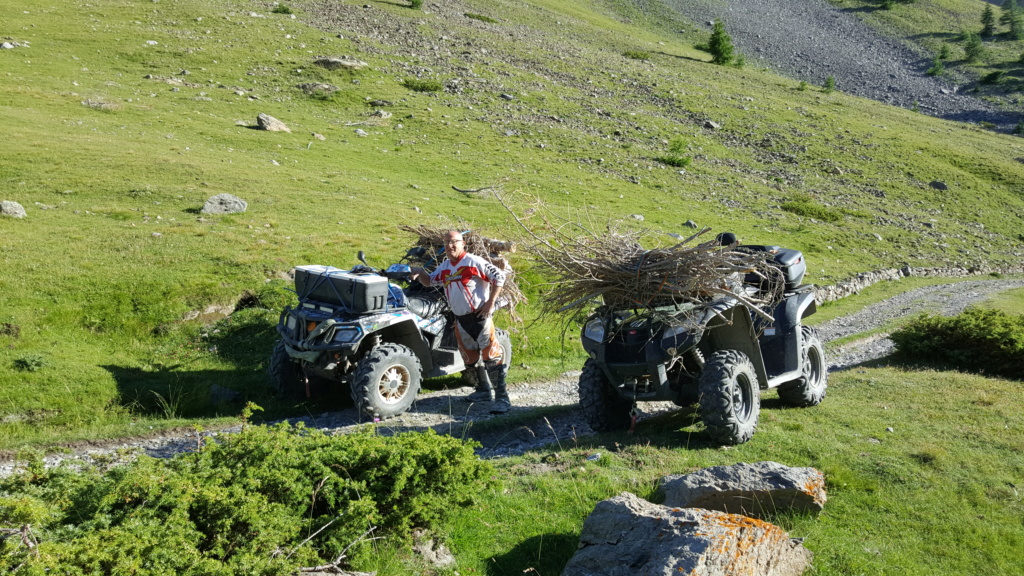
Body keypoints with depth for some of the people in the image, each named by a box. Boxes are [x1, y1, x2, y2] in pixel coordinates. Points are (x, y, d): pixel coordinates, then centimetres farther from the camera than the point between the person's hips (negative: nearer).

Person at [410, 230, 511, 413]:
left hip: (479, 316, -8)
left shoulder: (473, 262, -11)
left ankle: (502, 398, -11)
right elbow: (429, 281, 23)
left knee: (492, 357, -11)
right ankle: (483, 391, 33)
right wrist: (420, 273, 0)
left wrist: (491, 303, -15)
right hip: (460, 319, 8)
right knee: (470, 357, 16)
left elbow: (499, 276, -12)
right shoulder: (444, 267, 12)